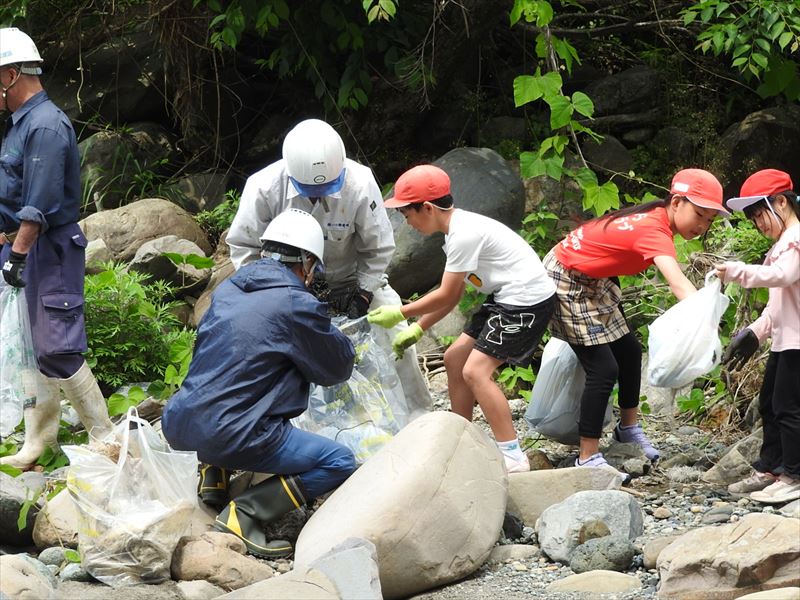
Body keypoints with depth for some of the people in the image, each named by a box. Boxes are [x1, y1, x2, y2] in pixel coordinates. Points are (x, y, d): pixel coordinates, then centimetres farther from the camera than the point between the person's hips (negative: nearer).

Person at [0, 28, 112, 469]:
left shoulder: (45, 126, -17)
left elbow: (40, 206, -23)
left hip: (47, 251, -10)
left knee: (56, 349, -10)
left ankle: (105, 438, -2)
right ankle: (38, 440, 16)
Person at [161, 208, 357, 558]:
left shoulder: (227, 291, 14)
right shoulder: (297, 306, -7)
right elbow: (337, 368, 6)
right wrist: (330, 330, 27)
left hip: (177, 425, 8)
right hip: (231, 436, -8)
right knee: (341, 464, 1)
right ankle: (245, 513, -13)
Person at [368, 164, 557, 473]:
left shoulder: (464, 234, -21)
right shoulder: (459, 227, 10)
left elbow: (446, 295, -15)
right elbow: (453, 294, 15)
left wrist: (400, 313, -4)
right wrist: (418, 328, 14)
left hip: (528, 301, -11)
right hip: (506, 299, 11)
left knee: (475, 370, -16)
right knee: (455, 358, 14)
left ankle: (513, 457, -16)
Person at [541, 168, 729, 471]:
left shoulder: (655, 216, -4)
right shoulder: (655, 231, -32)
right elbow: (678, 283, -49)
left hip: (594, 278, 10)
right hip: (566, 280, -10)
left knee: (629, 350, 17)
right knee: (604, 369, -11)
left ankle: (628, 428, 35)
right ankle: (588, 458, -5)